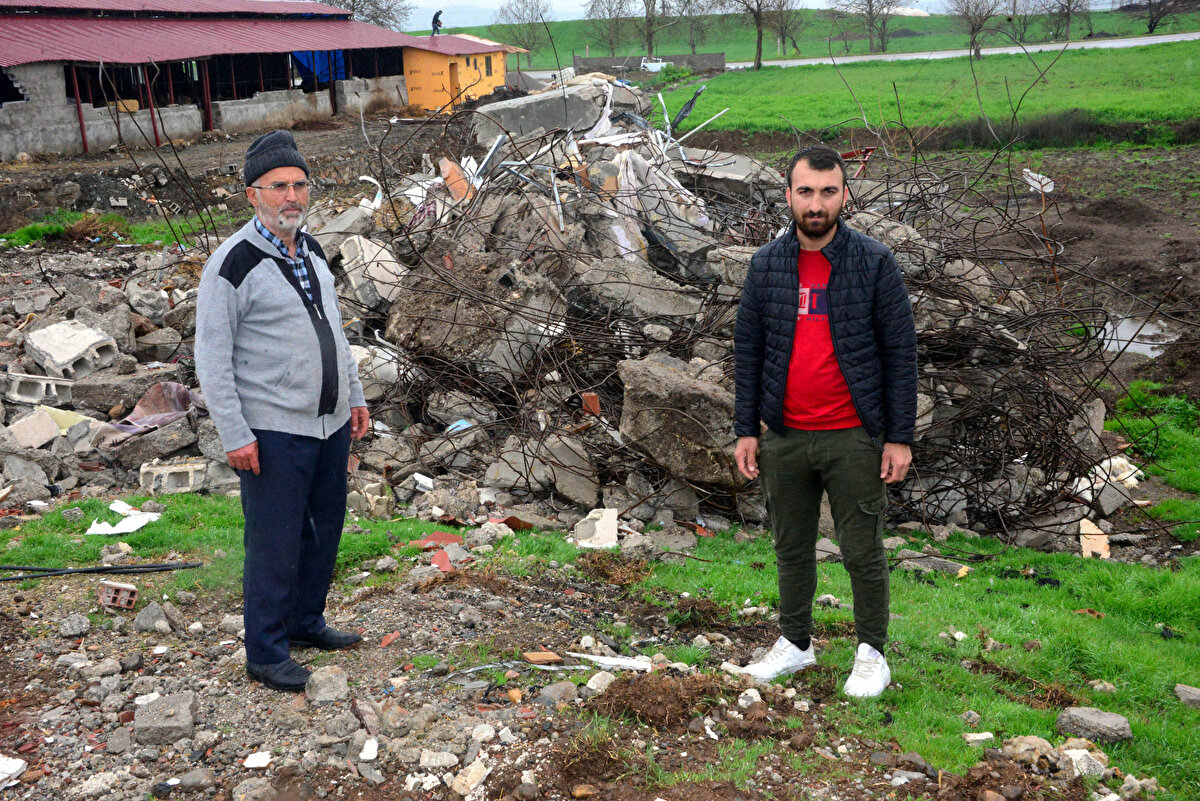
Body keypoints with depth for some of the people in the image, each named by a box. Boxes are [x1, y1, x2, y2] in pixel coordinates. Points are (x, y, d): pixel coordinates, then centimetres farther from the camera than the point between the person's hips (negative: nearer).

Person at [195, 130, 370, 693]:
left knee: (325, 529, 17)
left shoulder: (312, 252, 11)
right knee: (275, 544, 0)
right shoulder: (232, 265, -13)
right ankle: (266, 653, 14)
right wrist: (235, 435, -17)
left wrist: (354, 396, 19)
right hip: (273, 432, -8)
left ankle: (305, 622, 34)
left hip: (330, 424, 8)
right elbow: (212, 359, -13)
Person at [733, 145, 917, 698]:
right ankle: (795, 643, 32)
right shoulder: (766, 265, 3)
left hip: (854, 439, -3)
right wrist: (745, 430, 3)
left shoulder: (874, 263, -5)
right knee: (791, 548, 15)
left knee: (863, 551, 6)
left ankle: (871, 654, 23)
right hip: (784, 439, 3)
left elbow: (900, 352, -5)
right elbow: (747, 350, 7)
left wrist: (899, 438, -8)